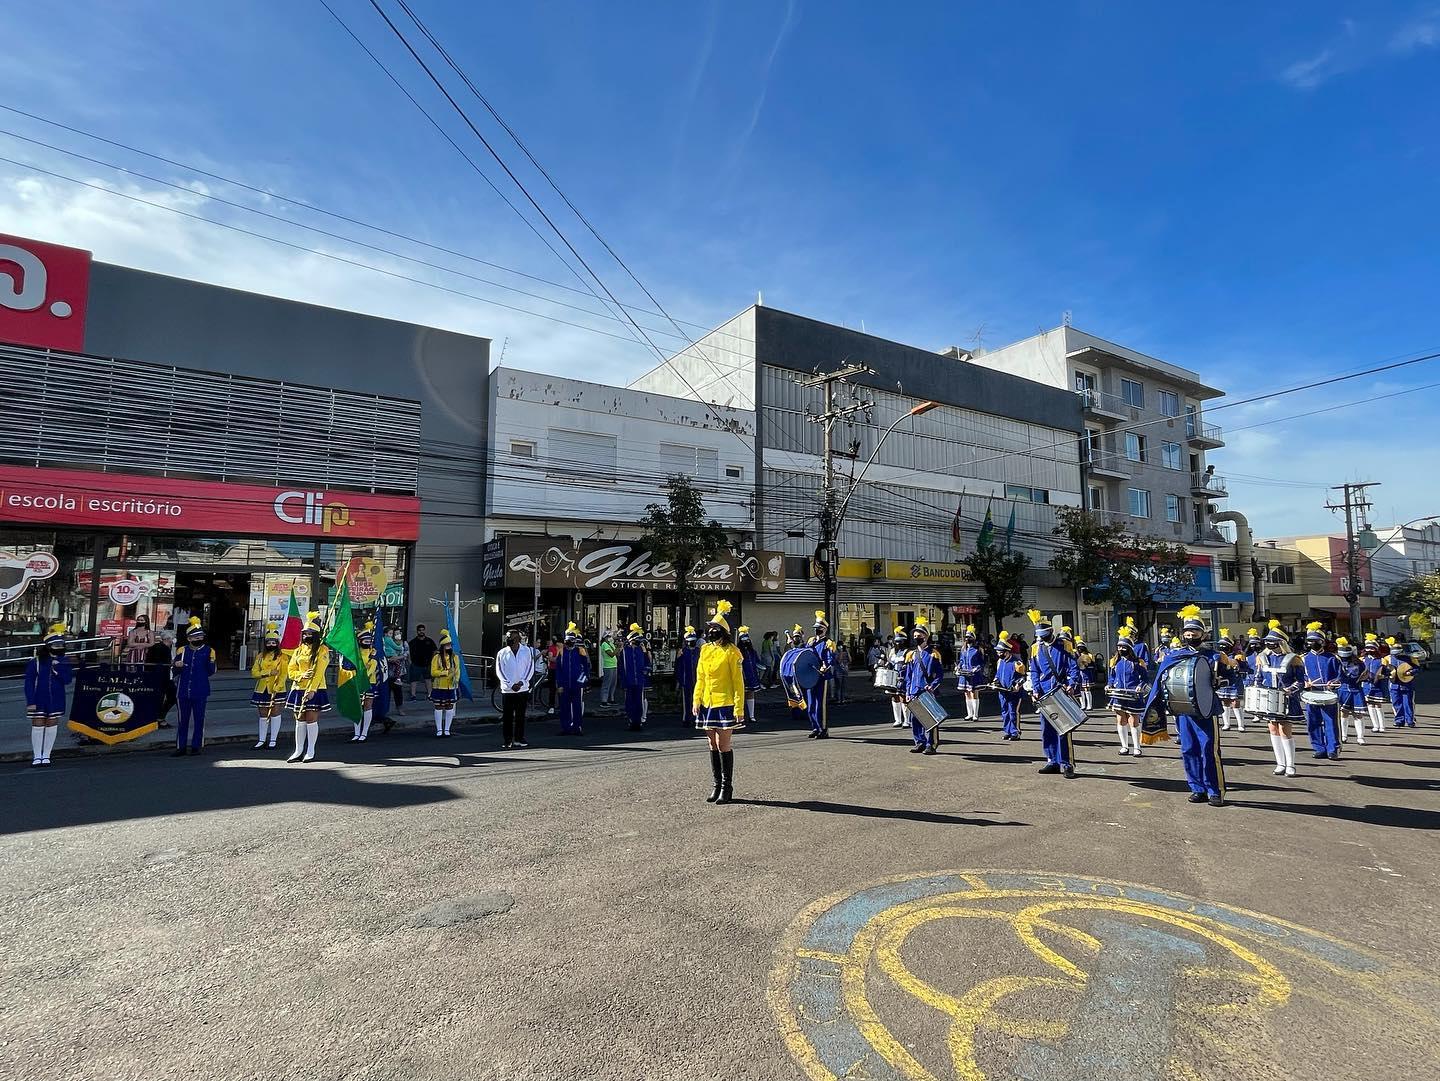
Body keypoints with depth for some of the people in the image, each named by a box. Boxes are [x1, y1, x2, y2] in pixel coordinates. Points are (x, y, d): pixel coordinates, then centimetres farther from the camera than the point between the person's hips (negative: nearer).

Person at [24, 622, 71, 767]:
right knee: (37, 725, 2)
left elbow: (67, 680, -5)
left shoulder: (64, 661, 2)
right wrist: (30, 701, -11)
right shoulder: (36, 661, -8)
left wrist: (58, 668, -18)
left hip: (56, 700, 3)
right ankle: (37, 756, 14)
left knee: (52, 725, 6)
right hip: (39, 700, -3)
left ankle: (46, 755, 17)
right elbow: (29, 682, -6)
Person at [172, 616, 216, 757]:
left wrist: (211, 662, -21)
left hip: (200, 692, -2)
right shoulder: (183, 650, 6)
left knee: (199, 720, 3)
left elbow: (211, 672, -2)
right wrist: (177, 666, -13)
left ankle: (196, 746, 12)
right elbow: (176, 672, 9)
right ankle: (180, 747, 16)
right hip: (184, 691, 2)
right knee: (183, 720, 9)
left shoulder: (208, 651, 1)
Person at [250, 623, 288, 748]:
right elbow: (254, 673, 1)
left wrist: (276, 688, -20)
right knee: (263, 716, 10)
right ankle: (262, 740, 18)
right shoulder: (260, 656, 9)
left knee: (275, 714, -1)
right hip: (262, 690, 4)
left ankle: (273, 740, 7)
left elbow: (283, 675, -8)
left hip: (277, 691, -4)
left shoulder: (282, 657, -2)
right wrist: (268, 673, -15)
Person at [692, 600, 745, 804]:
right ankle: (717, 785, 23)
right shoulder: (705, 649, 10)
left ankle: (727, 787, 9)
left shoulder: (731, 652, -8)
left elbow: (738, 682, -10)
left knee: (723, 745, -4)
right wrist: (696, 700, 7)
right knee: (713, 746, 12)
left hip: (725, 705, -6)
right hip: (707, 704, 6)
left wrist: (739, 707, -14)